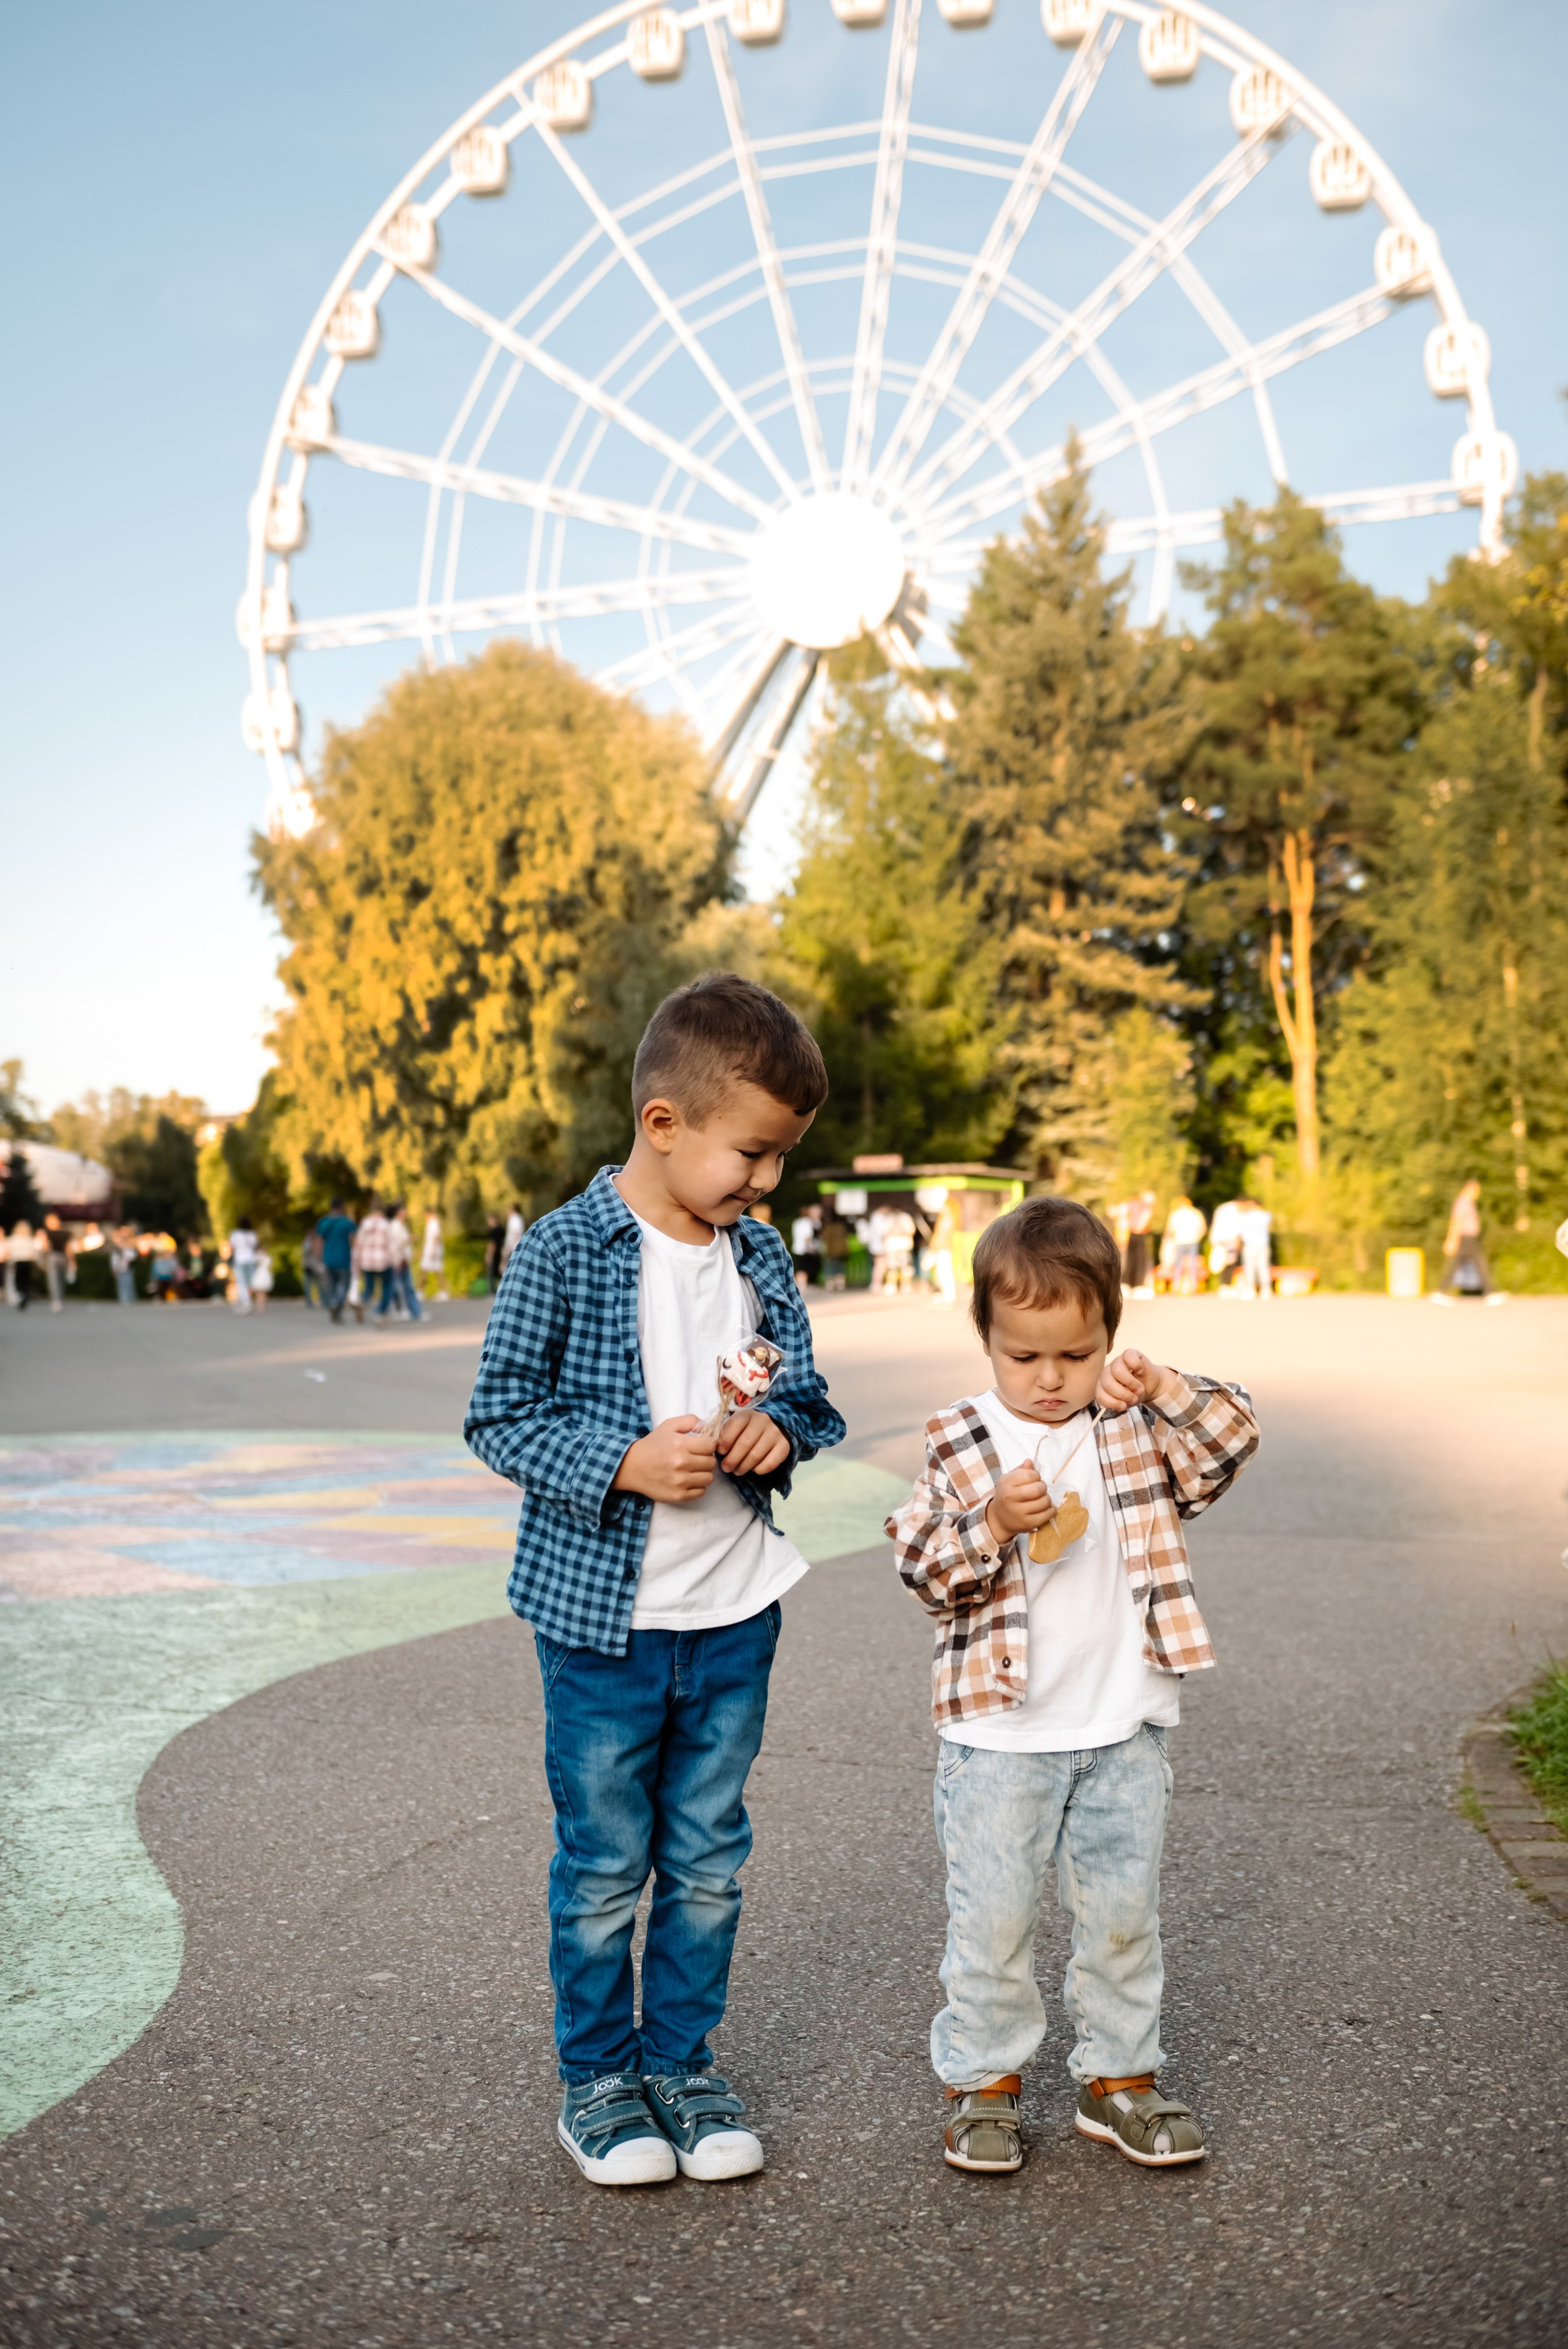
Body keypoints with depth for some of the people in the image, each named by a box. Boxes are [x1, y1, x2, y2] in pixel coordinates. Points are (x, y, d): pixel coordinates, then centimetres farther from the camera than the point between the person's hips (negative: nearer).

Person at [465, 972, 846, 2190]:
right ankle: (598, 2077, 27)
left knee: (709, 1861, 15)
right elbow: (500, 1417, -10)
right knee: (605, 1863, 9)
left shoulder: (761, 1259, 3)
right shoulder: (565, 1253, -13)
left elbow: (808, 1398, 14)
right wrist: (623, 1463, -22)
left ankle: (684, 2060, 32)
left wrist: (778, 1434, -9)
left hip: (736, 1614, 5)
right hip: (603, 1611, -4)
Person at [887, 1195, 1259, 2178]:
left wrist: (1164, 1388, -19)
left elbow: (1233, 1442, -7)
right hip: (1001, 1733, -2)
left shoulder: (1139, 1430, 2)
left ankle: (1120, 2078, 29)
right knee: (993, 1916, 5)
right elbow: (921, 1565, -7)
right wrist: (995, 1523, -24)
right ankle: (983, 2080, 23)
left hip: (1124, 1727, 2)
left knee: (1125, 1912, 13)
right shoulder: (961, 1444, -5)